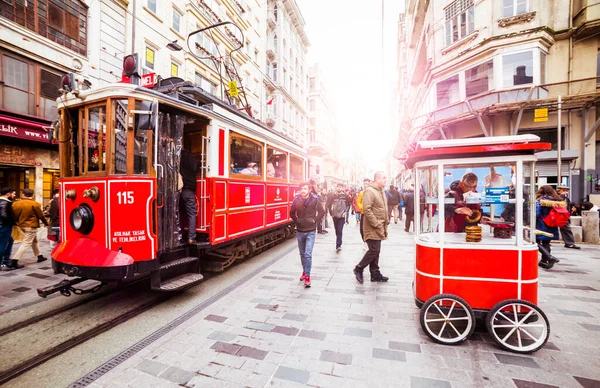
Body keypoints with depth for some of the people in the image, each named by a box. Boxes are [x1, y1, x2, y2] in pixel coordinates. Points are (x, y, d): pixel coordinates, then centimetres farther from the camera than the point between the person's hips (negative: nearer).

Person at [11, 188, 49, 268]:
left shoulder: (15, 204, 0)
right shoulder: (35, 204, -15)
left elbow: (14, 216, 8)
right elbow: (41, 215, -7)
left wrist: (19, 222, 26)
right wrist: (46, 223, 8)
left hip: (21, 225, 7)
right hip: (31, 226, -7)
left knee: (34, 241, 19)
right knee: (26, 243, -4)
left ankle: (40, 256, 29)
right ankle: (14, 261, -10)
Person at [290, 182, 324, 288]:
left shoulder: (315, 199, -10)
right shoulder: (296, 200, -4)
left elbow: (322, 211, 1)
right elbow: (292, 213, 11)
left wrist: (315, 220, -7)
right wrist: (296, 221, -1)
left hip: (310, 231, -3)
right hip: (300, 231, 3)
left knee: (308, 254, -10)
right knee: (302, 254, 16)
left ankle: (307, 276, 0)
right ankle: (304, 271, 36)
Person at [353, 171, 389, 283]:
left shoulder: (381, 191, 15)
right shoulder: (369, 191, -15)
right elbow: (366, 210, -23)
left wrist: (386, 222, 14)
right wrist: (376, 224, -20)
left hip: (379, 228, 9)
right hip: (372, 228, -9)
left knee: (375, 251, 13)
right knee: (374, 250, -7)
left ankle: (375, 274, 22)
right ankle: (359, 268, 9)